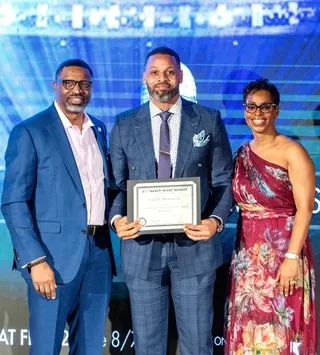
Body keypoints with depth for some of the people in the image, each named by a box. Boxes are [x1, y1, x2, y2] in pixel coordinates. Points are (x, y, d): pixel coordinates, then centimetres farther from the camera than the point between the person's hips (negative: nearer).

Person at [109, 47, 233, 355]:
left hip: (194, 245, -1)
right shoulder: (124, 125, 5)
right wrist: (117, 219, -13)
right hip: (141, 248, 1)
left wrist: (216, 220, -16)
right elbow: (118, 184, 6)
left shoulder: (209, 121, 2)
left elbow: (223, 181, 3)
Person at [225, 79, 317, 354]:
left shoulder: (292, 152, -9)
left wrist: (292, 257, -20)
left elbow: (304, 209, -13)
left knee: (280, 328, 3)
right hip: (248, 255, 6)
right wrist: (241, 252, 3)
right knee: (249, 327, 12)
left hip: (282, 250, -5)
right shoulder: (242, 154, 9)